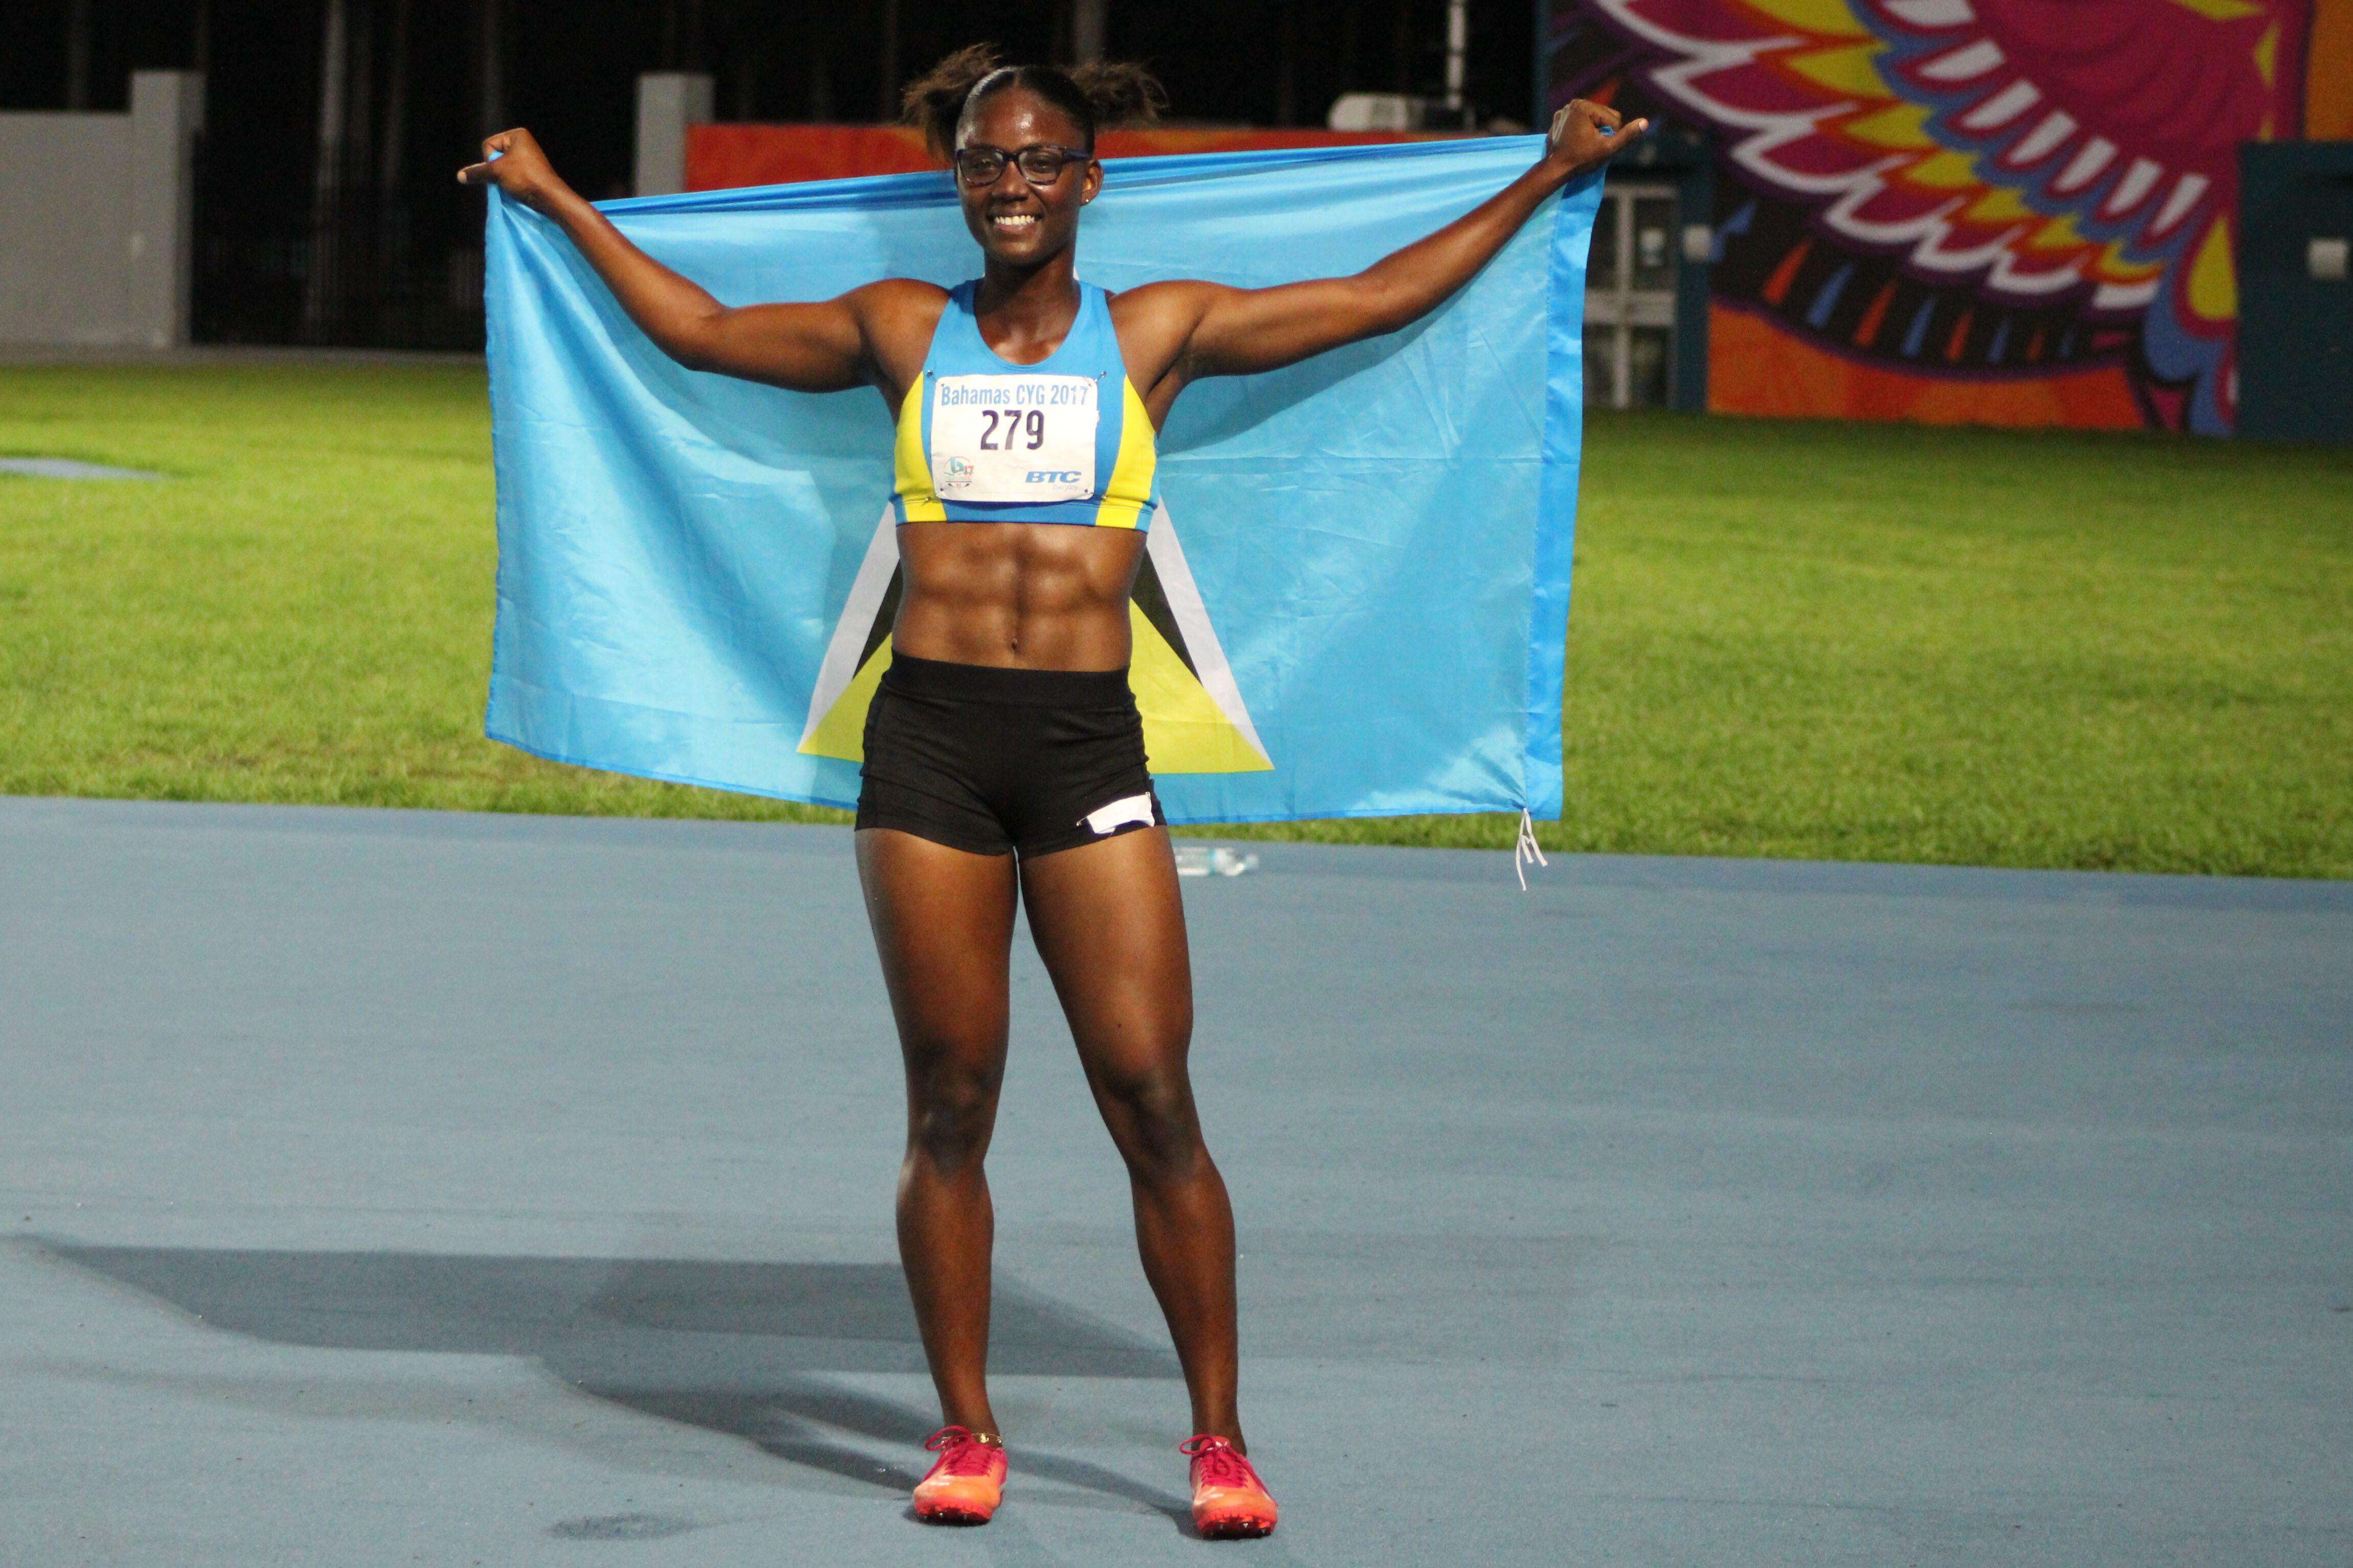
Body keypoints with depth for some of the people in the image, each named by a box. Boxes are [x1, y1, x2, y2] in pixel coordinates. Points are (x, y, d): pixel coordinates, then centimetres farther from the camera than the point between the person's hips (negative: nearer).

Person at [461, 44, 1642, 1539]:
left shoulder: (1155, 333, 9)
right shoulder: (905, 332, 12)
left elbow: (1381, 298, 16)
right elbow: (703, 330, 25)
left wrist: (1545, 180, 18)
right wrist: (558, 202, 31)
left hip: (1089, 744, -1)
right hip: (930, 740, 1)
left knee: (1153, 1097, -5)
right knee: (949, 1104, 2)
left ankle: (1220, 1438, 2)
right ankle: (967, 1435, 11)